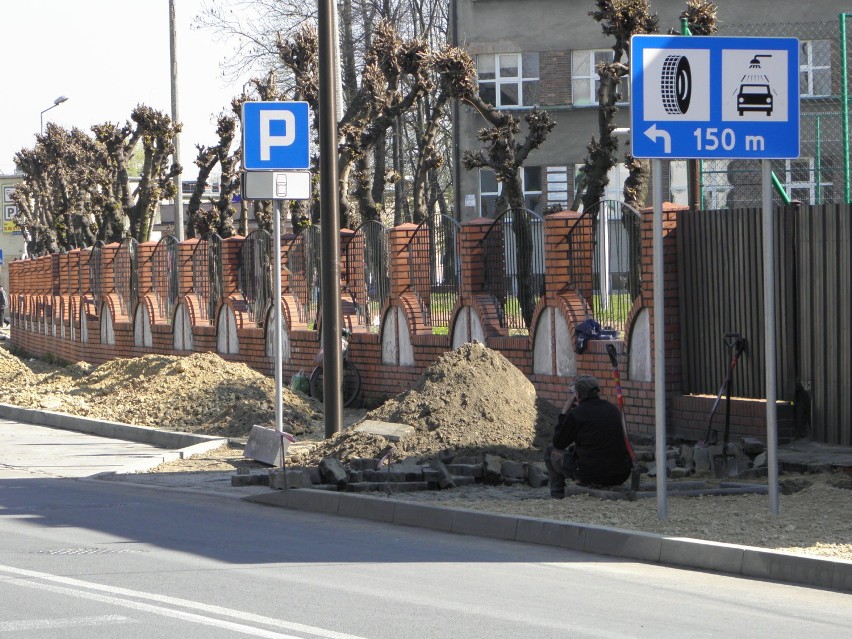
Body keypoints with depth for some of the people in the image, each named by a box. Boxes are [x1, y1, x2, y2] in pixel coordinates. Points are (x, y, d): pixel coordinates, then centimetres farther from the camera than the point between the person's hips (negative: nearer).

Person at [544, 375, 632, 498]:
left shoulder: (575, 414, -10)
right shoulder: (612, 409, 7)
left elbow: (558, 443, 3)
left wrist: (564, 411, 10)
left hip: (591, 477, -6)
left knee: (552, 452, 19)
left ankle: (557, 497, 28)